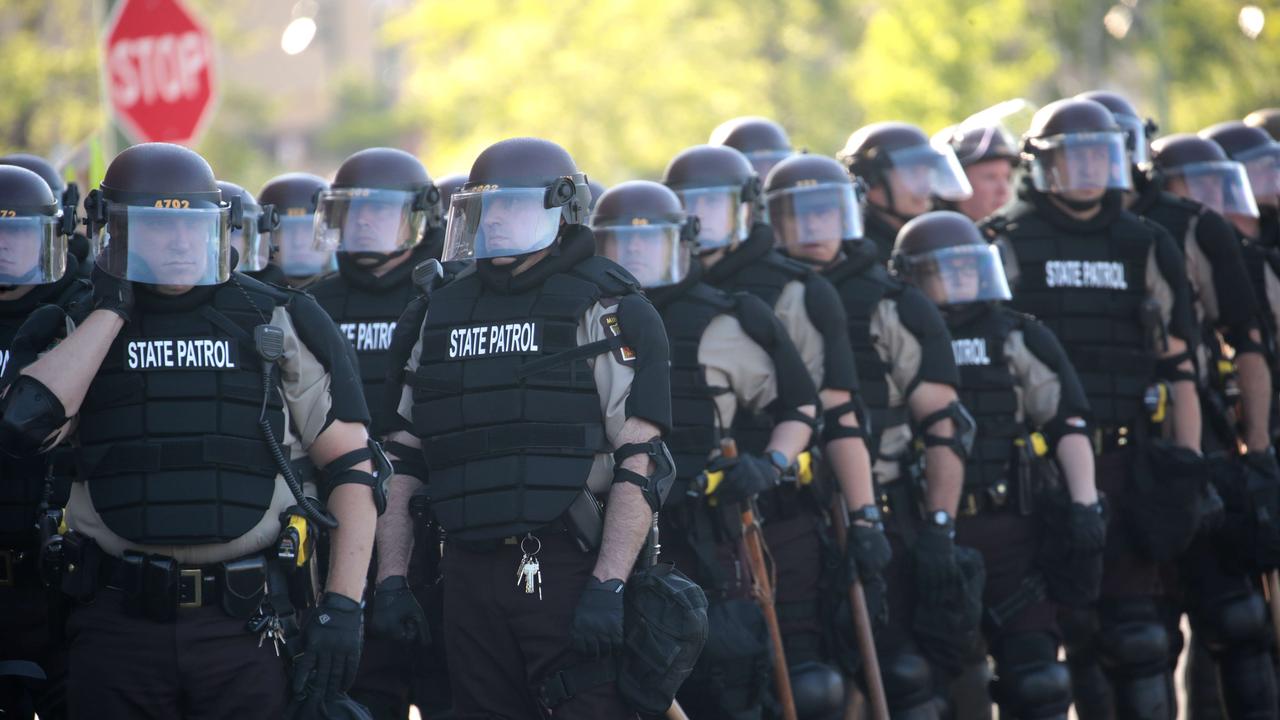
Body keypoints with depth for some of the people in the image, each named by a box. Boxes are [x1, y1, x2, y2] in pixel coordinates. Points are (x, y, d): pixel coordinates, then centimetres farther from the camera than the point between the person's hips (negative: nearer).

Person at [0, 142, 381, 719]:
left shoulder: (280, 325, 5)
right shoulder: (82, 330, 8)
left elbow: (352, 467, 5)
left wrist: (342, 607, -4)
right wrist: (111, 310, -4)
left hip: (243, 624, -1)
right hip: (117, 624, 1)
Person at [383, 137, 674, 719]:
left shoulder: (607, 311, -2)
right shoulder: (444, 313, 16)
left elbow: (641, 462, -9)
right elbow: (403, 460, 18)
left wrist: (608, 585, -18)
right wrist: (392, 581, 10)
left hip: (568, 569, -5)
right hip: (469, 577, 5)